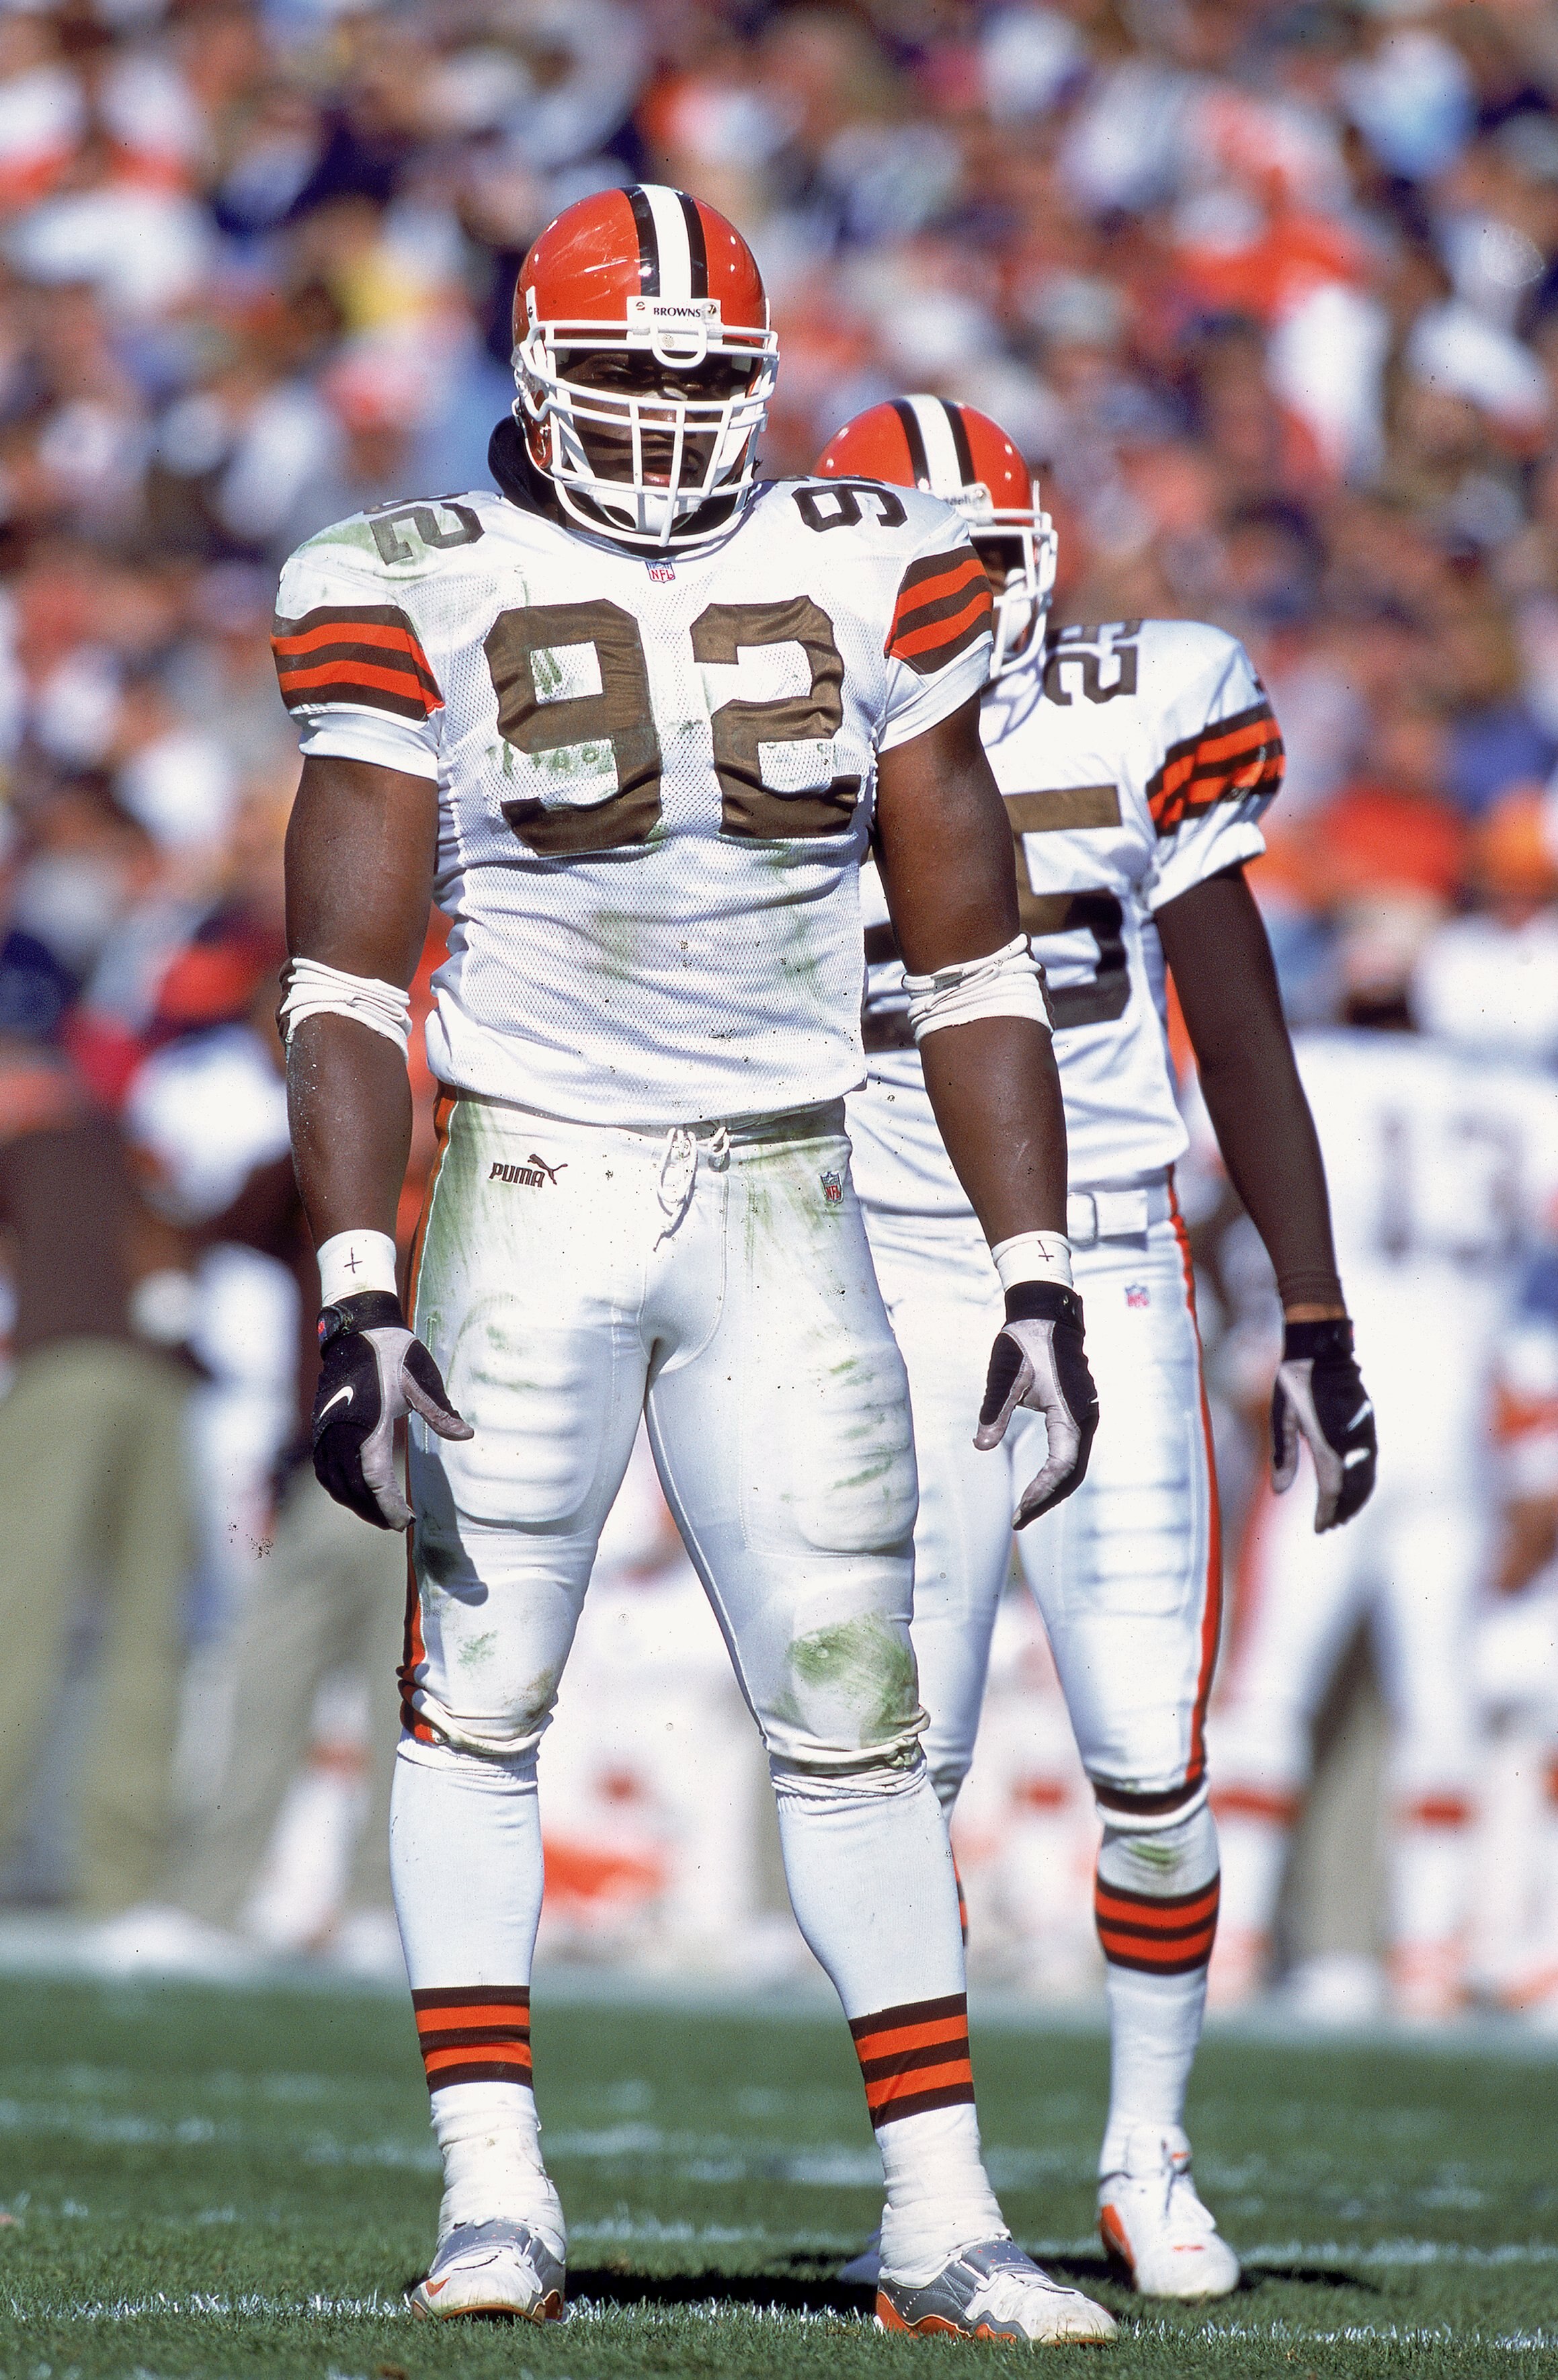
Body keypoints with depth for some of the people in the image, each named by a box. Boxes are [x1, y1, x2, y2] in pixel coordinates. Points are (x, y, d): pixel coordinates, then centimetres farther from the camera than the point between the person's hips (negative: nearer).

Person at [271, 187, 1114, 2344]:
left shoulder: (868, 583, 4)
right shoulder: (432, 595, -3)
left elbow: (971, 963, 9)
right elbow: (346, 979, -6)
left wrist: (1037, 1276, 4)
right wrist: (356, 1298, -16)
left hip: (784, 1212, 2)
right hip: (532, 1195, -2)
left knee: (856, 1716, 1)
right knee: (476, 1701, -3)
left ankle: (942, 2223, 4)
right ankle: (496, 2200, 2)